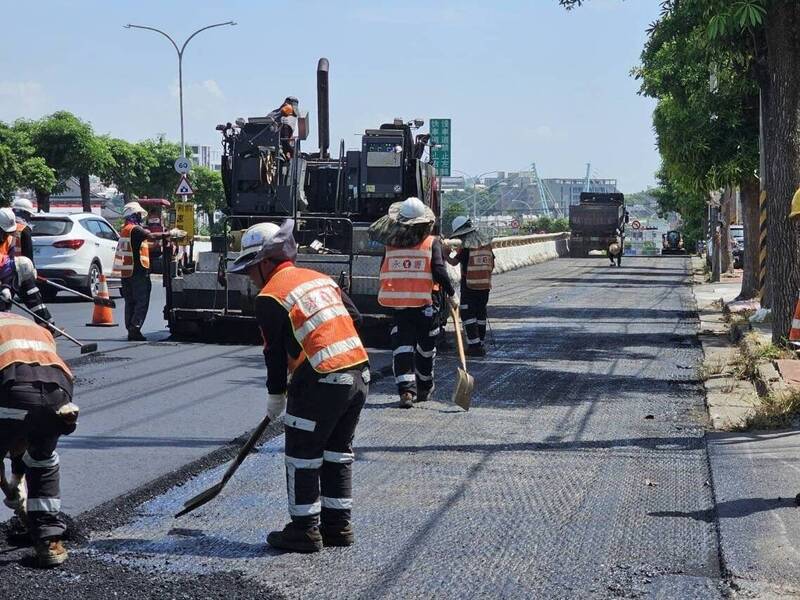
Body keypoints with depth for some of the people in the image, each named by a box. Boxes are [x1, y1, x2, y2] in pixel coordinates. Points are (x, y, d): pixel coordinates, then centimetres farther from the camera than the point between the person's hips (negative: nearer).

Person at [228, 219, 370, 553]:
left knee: (302, 456, 5)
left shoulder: (270, 297, -6)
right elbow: (354, 317, 16)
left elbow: (275, 352, -2)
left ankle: (305, 529, 10)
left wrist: (275, 396, 10)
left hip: (322, 381, -8)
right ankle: (338, 525, 24)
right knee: (337, 451, 18)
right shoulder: (321, 278, 15)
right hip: (360, 373, 8)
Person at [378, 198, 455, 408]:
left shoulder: (391, 244, 4)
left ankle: (406, 389, -16)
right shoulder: (432, 242, -4)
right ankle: (424, 389, 29)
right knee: (426, 347, 16)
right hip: (424, 303, -1)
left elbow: (383, 271, 9)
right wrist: (451, 292, 0)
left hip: (397, 303, 1)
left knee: (402, 345, 1)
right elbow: (439, 271, -12)